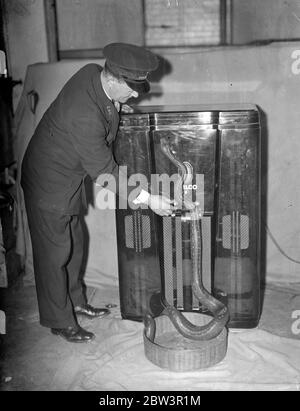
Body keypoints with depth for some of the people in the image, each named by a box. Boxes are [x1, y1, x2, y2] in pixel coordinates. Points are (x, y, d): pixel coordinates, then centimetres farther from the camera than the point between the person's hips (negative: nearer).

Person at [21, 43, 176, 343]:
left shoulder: (93, 73, -10)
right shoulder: (85, 115, -36)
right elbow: (104, 172, -29)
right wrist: (147, 199, -25)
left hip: (70, 177, 9)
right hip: (49, 183, -9)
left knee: (73, 244, 20)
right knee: (54, 252, 5)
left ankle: (75, 302, 38)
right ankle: (60, 321, 23)